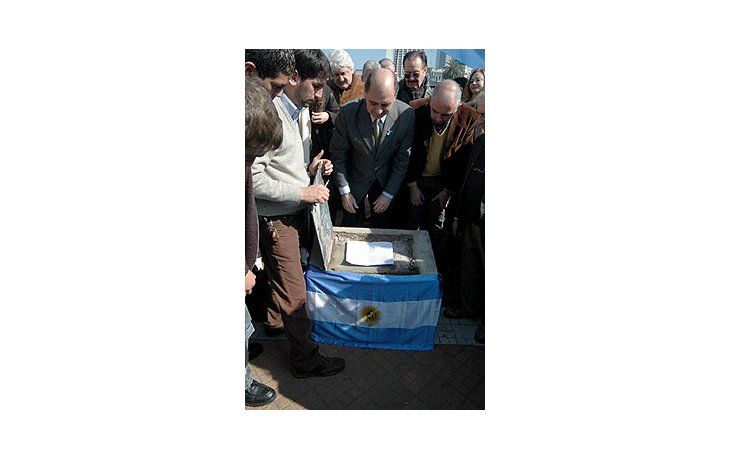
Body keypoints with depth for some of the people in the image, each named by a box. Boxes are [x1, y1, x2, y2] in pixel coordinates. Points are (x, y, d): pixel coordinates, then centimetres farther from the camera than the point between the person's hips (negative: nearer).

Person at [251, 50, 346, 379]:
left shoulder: (302, 112, 10)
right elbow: (253, 179, -24)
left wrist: (309, 169, 3)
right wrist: (303, 192, -21)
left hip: (298, 212, 8)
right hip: (276, 218, -8)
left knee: (282, 280, 22)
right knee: (295, 293, 2)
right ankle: (306, 360, 18)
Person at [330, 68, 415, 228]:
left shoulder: (406, 115, -20)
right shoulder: (348, 113, -23)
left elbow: (403, 159, -9)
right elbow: (338, 155, -10)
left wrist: (389, 194, -8)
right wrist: (344, 191, -10)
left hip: (386, 180, 1)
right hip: (355, 179, -1)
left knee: (383, 227, 17)